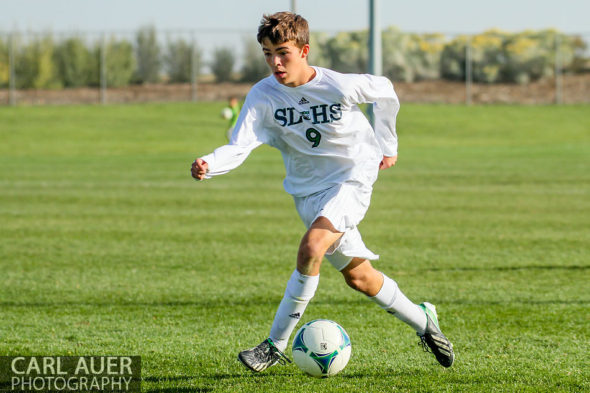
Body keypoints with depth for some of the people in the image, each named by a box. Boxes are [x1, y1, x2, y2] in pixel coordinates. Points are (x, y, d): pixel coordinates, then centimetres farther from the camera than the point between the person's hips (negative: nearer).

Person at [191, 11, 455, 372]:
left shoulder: (340, 86, -19)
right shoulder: (263, 96, -13)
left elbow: (385, 92, 2)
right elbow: (239, 148, -22)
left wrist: (388, 146, 10)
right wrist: (209, 165, -43)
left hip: (352, 180, -4)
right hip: (308, 190, 4)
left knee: (311, 249, -27)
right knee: (359, 277, 10)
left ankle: (276, 346, -17)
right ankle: (422, 321, 35)